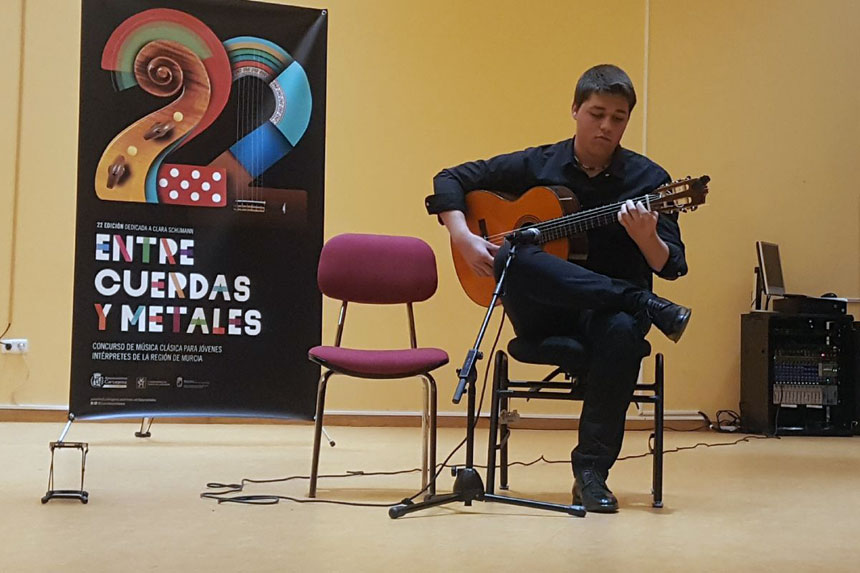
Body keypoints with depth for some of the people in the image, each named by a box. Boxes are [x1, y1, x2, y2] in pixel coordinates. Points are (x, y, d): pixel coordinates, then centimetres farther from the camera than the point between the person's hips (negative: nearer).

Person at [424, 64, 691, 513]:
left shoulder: (648, 180, 3)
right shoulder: (536, 165, 5)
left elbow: (671, 267, -2)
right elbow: (450, 180, 11)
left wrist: (646, 239, -26)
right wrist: (463, 238, -7)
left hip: (610, 311, 0)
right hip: (543, 314, 1)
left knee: (623, 332, -39)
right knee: (513, 257, -33)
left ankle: (591, 470, -25)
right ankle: (646, 307, -27)